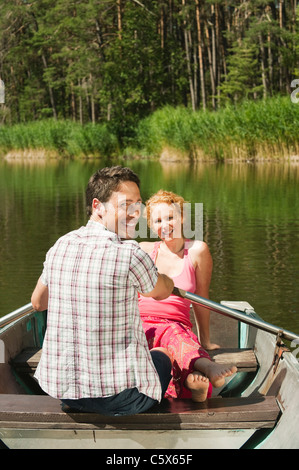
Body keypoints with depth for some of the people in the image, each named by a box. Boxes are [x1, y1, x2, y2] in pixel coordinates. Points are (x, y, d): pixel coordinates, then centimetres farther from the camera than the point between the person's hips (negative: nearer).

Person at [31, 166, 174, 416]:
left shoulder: (60, 247, 0)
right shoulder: (129, 254, -17)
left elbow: (38, 302, 18)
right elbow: (163, 291, 5)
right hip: (119, 397, -6)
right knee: (162, 357, 27)